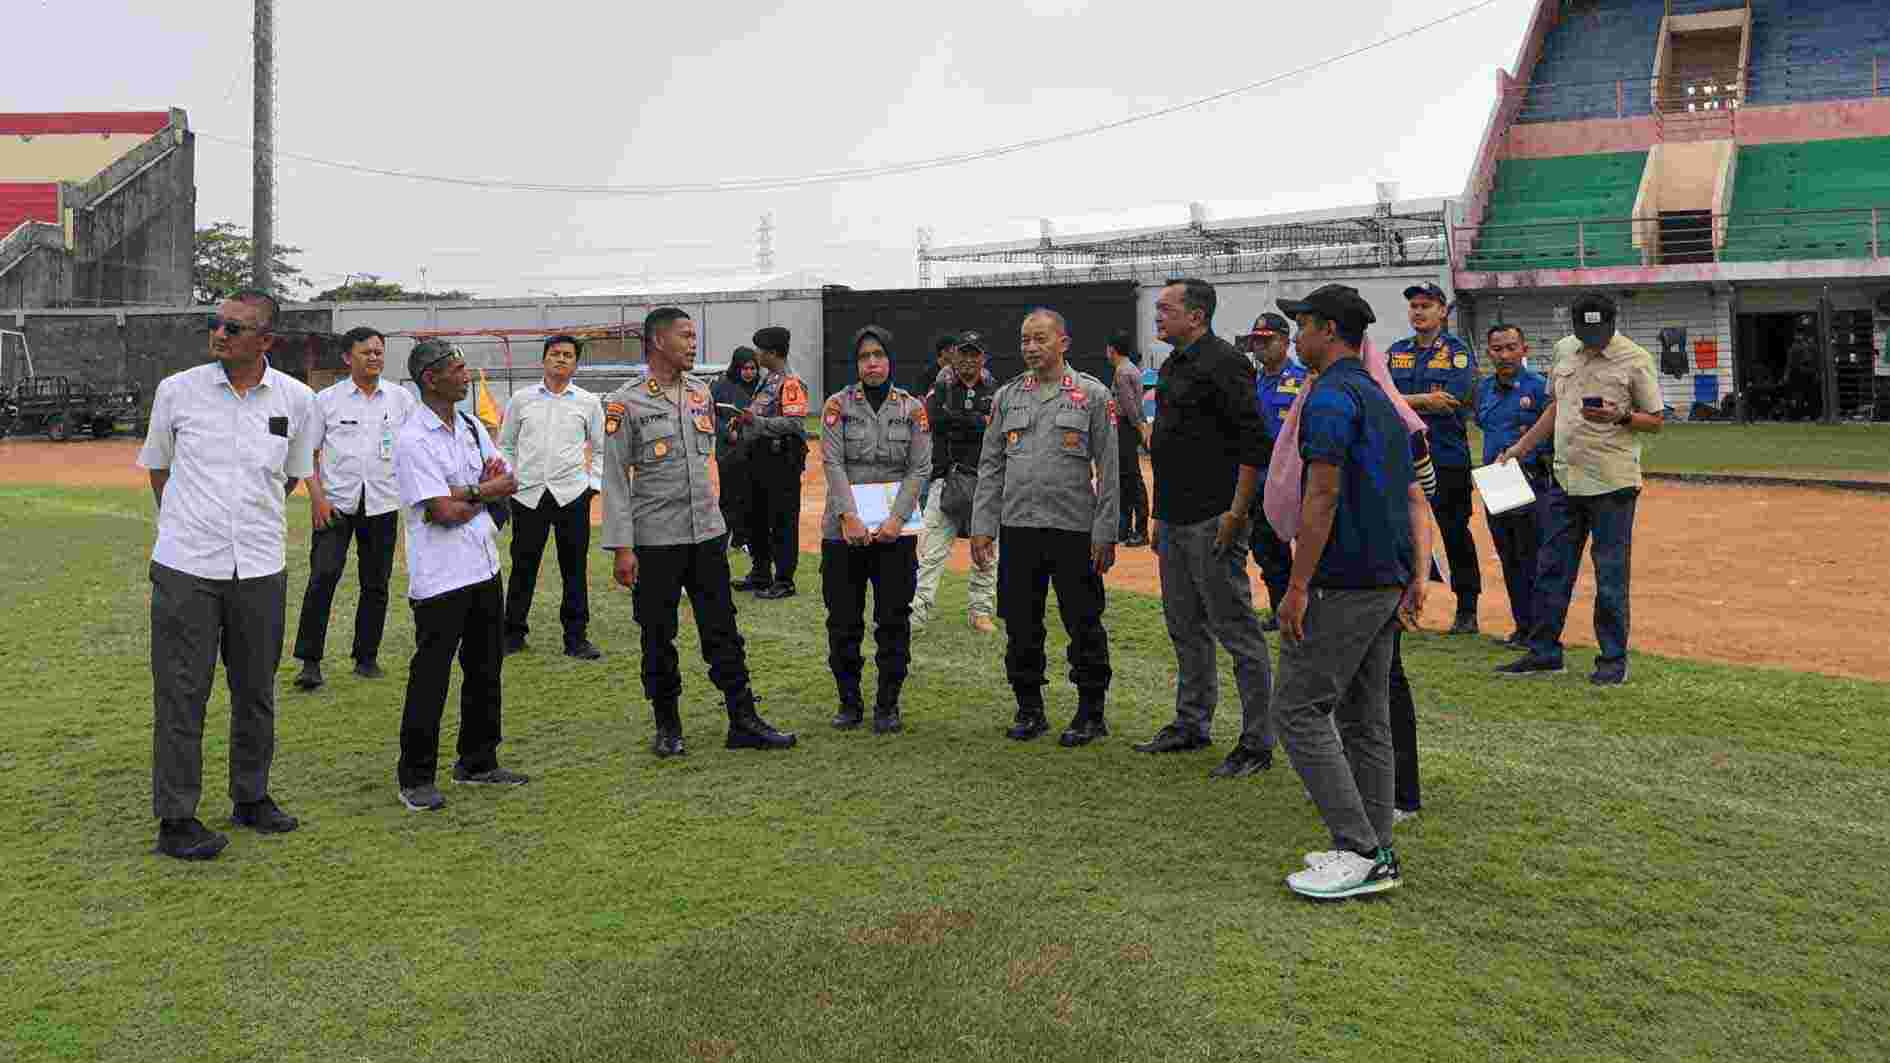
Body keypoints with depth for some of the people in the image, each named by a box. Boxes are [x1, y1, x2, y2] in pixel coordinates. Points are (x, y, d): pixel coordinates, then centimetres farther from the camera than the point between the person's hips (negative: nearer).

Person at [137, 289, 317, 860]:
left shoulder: (298, 400, 0)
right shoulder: (176, 390, -2)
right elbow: (158, 469, 12)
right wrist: (189, 527, 13)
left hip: (260, 570, 2)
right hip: (185, 566, -2)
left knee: (256, 693, 13)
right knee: (181, 695, 1)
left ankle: (251, 797, 30)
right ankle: (175, 818, 12)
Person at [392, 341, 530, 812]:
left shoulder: (472, 426, 11)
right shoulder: (413, 440, -14)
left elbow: (510, 480, 5)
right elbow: (444, 512, -20)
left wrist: (467, 492, -12)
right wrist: (487, 490, -3)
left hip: (484, 566, 8)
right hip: (440, 576, -8)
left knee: (486, 670, 15)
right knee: (430, 676, -2)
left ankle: (478, 762, 29)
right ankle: (416, 777, 10)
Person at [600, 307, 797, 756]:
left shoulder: (701, 395, 9)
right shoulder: (625, 402, -8)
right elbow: (614, 478, -9)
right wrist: (622, 547, -14)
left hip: (707, 533, 5)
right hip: (654, 540, -5)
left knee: (723, 631, 7)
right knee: (658, 637, 6)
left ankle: (743, 721, 13)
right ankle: (667, 726, 20)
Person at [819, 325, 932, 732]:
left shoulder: (912, 408, 4)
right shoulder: (839, 404, 2)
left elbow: (920, 469, -1)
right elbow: (832, 463, -7)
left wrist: (896, 518, -13)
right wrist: (849, 516, -18)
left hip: (895, 530, 0)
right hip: (844, 529, 0)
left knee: (894, 621, 4)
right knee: (844, 622, 6)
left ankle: (888, 705, 17)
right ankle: (849, 702, 20)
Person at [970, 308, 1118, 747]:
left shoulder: (1093, 394, 0)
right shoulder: (1007, 396, 11)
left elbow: (1108, 470, -2)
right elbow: (990, 466, 12)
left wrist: (1105, 533, -7)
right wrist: (982, 525, 5)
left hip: (1075, 529, -4)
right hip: (1017, 529, 4)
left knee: (1083, 625, 3)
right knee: (1021, 626, 9)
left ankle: (1091, 713, 16)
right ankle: (1029, 709, 23)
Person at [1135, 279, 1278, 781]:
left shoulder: (1223, 363, -13)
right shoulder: (1173, 367, 17)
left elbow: (1254, 443, -18)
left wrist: (1236, 512, -21)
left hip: (1213, 521, -10)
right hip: (1176, 520, 10)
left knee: (1236, 630, -4)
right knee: (1185, 628, 17)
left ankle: (1257, 743, 3)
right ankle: (1192, 724, 30)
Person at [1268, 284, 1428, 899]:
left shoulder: (1331, 395, -12)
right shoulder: (1382, 399, 19)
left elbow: (1322, 496, -20)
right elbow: (1415, 498, 19)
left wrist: (1298, 586, -19)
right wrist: (1415, 577, 20)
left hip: (1340, 584, -10)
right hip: (1386, 583, 10)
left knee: (1301, 711, -5)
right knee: (1365, 718, 12)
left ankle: (1359, 852, -6)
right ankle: (1374, 857, 18)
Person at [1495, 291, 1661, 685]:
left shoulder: (1635, 358, -7)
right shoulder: (1564, 349, 10)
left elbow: (1655, 420, -3)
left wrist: (1621, 417, -21)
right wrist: (1520, 448, 17)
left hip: (1612, 484, -5)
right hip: (1565, 478, 6)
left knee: (1611, 577, 1)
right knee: (1551, 569, 9)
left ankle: (1613, 660, 11)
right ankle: (1544, 652, 18)